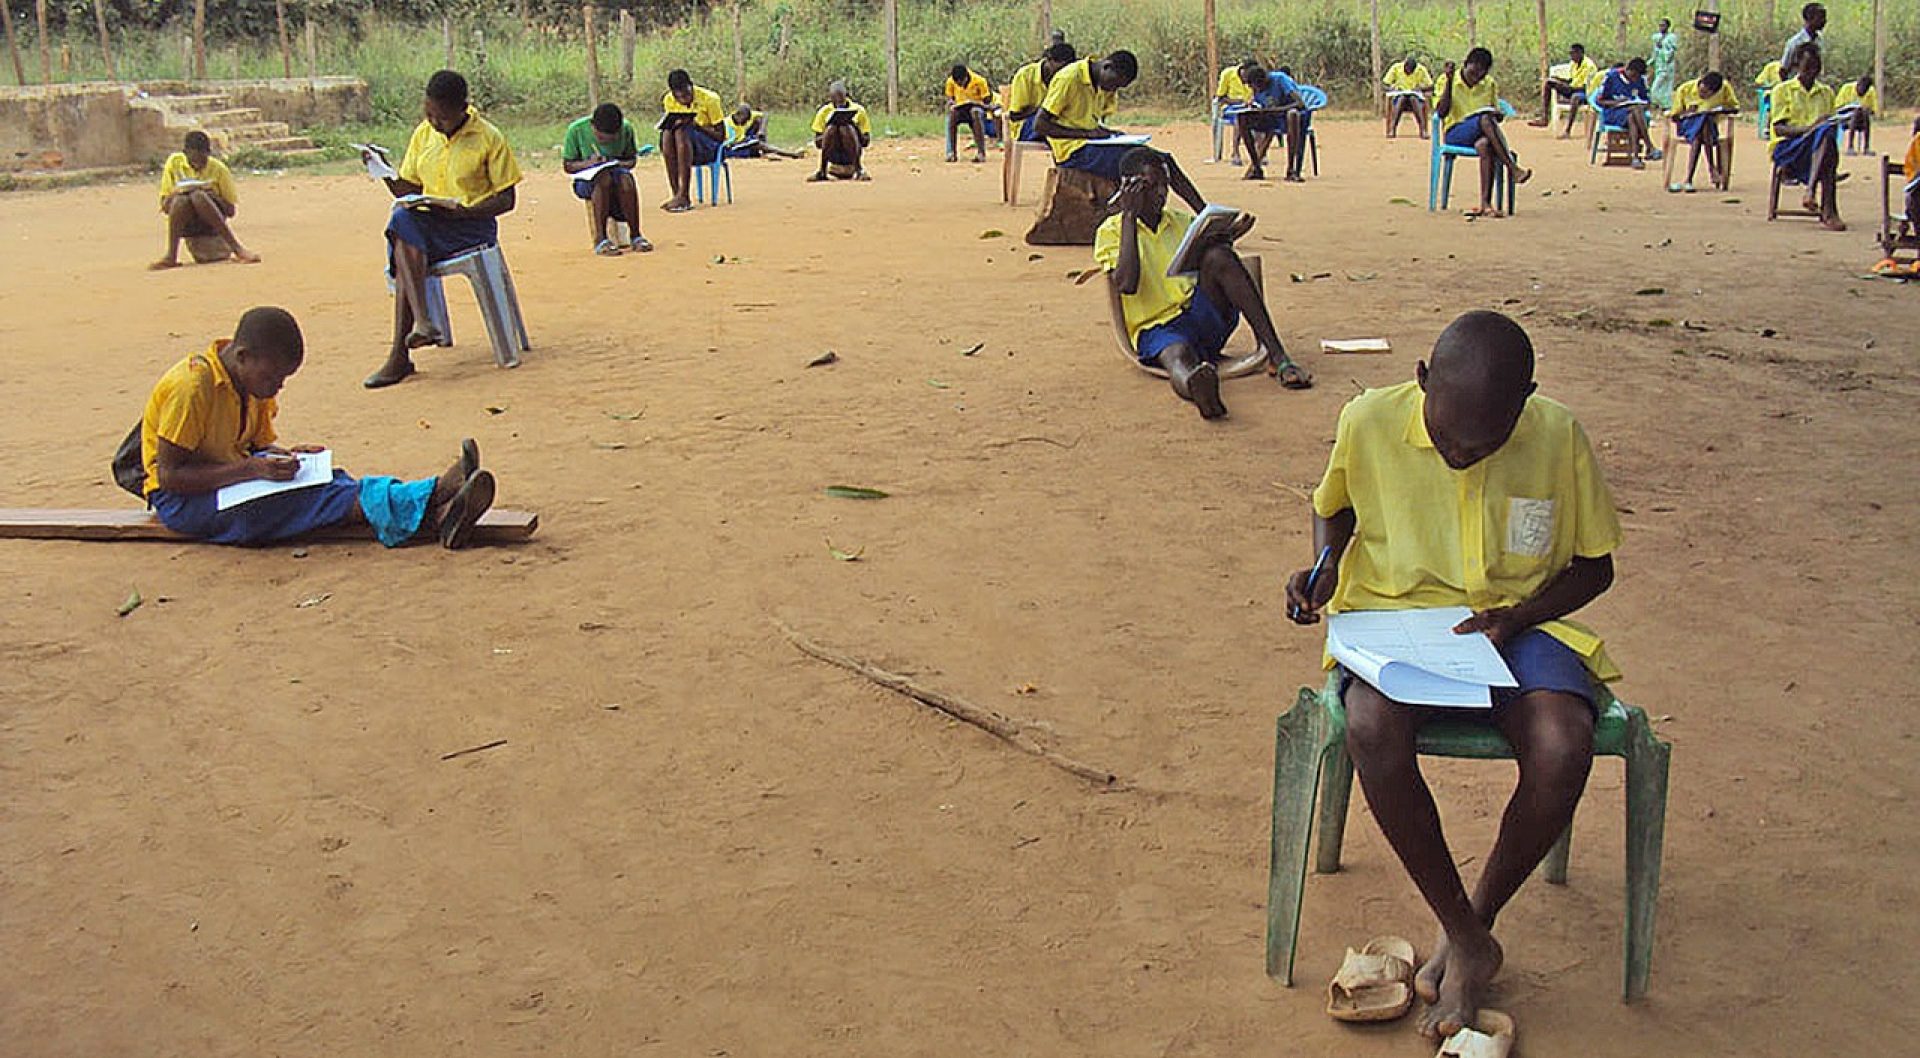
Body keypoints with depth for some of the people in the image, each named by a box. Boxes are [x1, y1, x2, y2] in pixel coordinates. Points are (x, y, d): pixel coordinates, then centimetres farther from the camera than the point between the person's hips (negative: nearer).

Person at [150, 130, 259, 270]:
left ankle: (237, 249, -36)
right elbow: (165, 206, 2)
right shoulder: (174, 162, 0)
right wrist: (175, 194, -20)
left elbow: (232, 210, -3)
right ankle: (171, 257, -32)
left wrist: (212, 196, -21)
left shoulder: (218, 169, -4)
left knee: (198, 196, -33)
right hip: (187, 226, 1)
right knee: (180, 200, -31)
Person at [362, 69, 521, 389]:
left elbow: (506, 200, -3)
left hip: (473, 224, -5)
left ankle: (400, 356, -33)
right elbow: (410, 189, 17)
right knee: (402, 219, -32)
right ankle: (422, 323, -41)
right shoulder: (423, 134, 13)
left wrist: (460, 210, -17)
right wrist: (388, 179, -6)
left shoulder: (488, 138, -2)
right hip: (428, 224, 5)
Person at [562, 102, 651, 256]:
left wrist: (619, 164, -16)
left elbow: (632, 160, 6)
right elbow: (567, 165, -3)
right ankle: (600, 239, -39)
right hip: (587, 180, -2)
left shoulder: (626, 128, -8)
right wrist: (588, 163, -22)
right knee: (604, 178, -38)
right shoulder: (576, 130, -12)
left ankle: (636, 236, -26)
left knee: (626, 179, -35)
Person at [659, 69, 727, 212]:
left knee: (682, 132, -34)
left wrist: (696, 125, -27)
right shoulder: (668, 100, -2)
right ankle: (677, 194, -31)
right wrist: (674, 124, -20)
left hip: (710, 146, -4)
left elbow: (721, 136, -13)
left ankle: (684, 196, -39)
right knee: (667, 134, -29)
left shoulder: (709, 99, -15)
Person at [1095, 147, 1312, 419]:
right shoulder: (1111, 231, 5)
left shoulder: (1182, 221, 21)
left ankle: (1276, 355, -31)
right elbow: (1126, 284, -13)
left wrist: (1228, 236, -2)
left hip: (1205, 315, 4)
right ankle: (1196, 386, -80)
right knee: (1178, 356, -40)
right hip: (1158, 328, -4)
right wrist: (1129, 217, -9)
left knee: (1218, 256, -24)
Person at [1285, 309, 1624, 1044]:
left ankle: (1475, 921, -3)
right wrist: (1323, 570, -5)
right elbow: (1333, 508, 15)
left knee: (1563, 748, -32)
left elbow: (1595, 565, 5)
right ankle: (1466, 941, -14)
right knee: (1372, 731, -35)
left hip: (1515, 626, 0)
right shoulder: (1369, 422, -8)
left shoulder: (1558, 438, -8)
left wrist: (1517, 617, -11)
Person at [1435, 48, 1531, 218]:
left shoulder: (1490, 84, 15)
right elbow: (1441, 113, -9)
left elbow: (1497, 114, 17)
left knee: (1484, 145, -37)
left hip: (1483, 134, 3)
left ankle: (1485, 204, -45)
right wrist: (1449, 82, -14)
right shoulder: (1447, 80, 4)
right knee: (1485, 119, -35)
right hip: (1455, 133, -3)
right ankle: (1513, 168, -38)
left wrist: (1496, 114, -7)